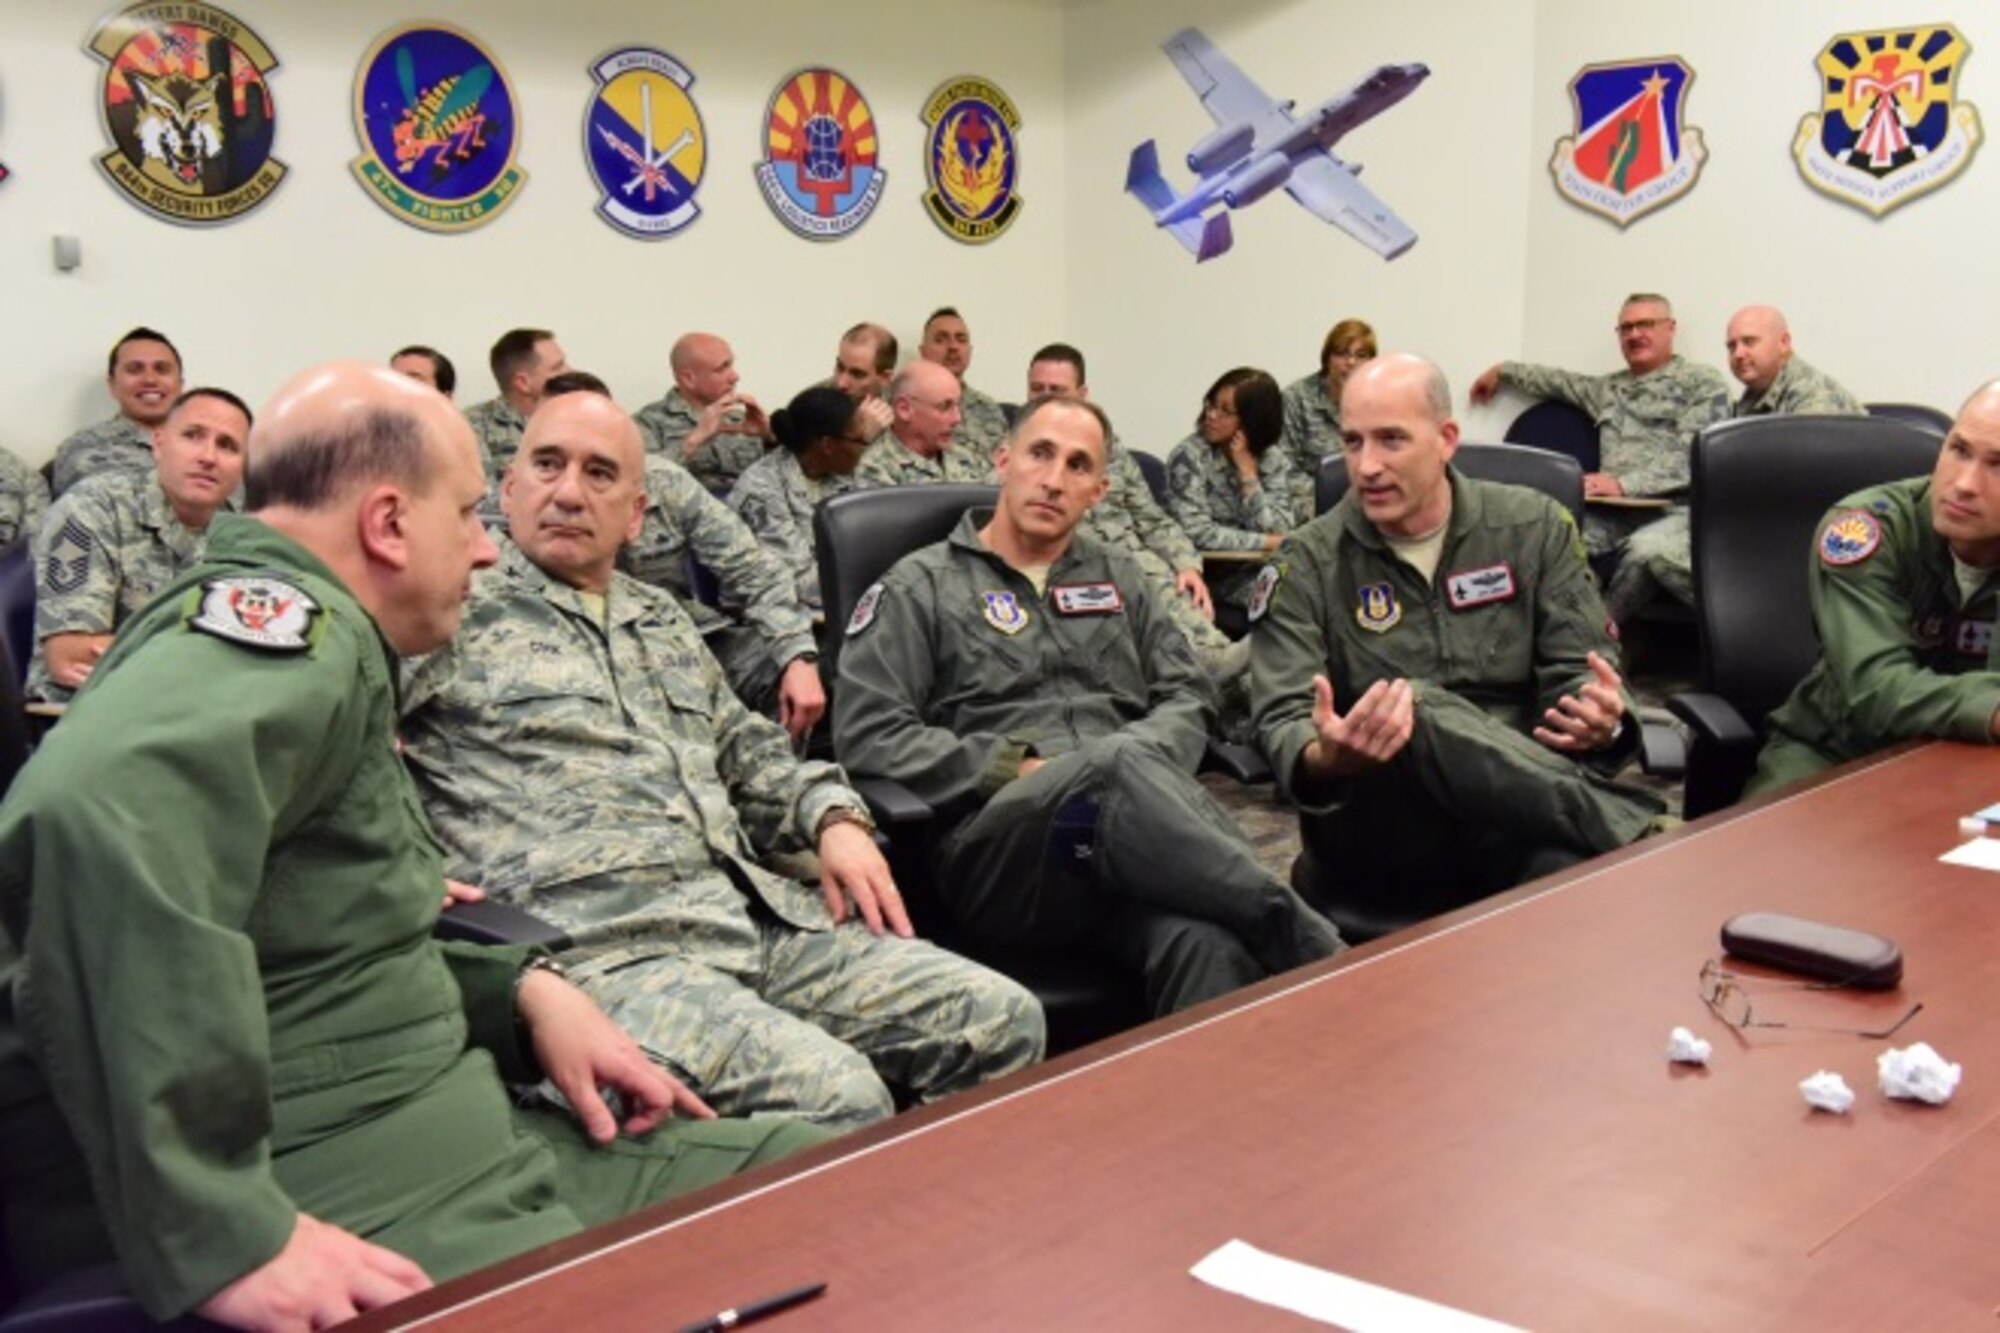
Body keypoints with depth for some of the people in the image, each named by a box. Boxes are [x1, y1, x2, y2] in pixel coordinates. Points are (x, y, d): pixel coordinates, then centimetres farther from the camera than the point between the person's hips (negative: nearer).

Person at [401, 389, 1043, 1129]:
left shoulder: (662, 618, 26)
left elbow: (749, 752, 29)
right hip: (600, 942, -7)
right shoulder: (456, 609, 6)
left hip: (759, 911, 7)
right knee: (837, 1096, -31)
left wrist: (834, 817, 10)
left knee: (1002, 1019, -6)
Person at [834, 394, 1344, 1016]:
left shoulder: (1120, 581, 27)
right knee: (1121, 762, -38)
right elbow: (866, 734, 1)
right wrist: (1023, 769, -7)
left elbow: (1187, 701, 18)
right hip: (996, 849, -3)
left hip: (1125, 824, 3)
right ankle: (1304, 944, -35)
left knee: (1207, 945, -35)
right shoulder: (921, 586, 13)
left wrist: (1136, 773, -6)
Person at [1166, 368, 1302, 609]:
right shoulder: (1189, 455, -8)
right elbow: (1197, 533, -18)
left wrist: (1248, 472, -13)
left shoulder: (1276, 461, 4)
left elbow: (1279, 533, -9)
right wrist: (1268, 542, -15)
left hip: (1266, 568, 5)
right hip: (1215, 573, -4)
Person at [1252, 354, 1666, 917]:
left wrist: (1601, 718, -18)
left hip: (1517, 802, 1)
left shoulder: (1534, 527, 8)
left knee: (1576, 867, -36)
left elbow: (1578, 672, 8)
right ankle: (1624, 831, -28)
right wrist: (1325, 760, -32)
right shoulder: (1306, 564, 2)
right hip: (1372, 810, 0)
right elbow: (1283, 721, -7)